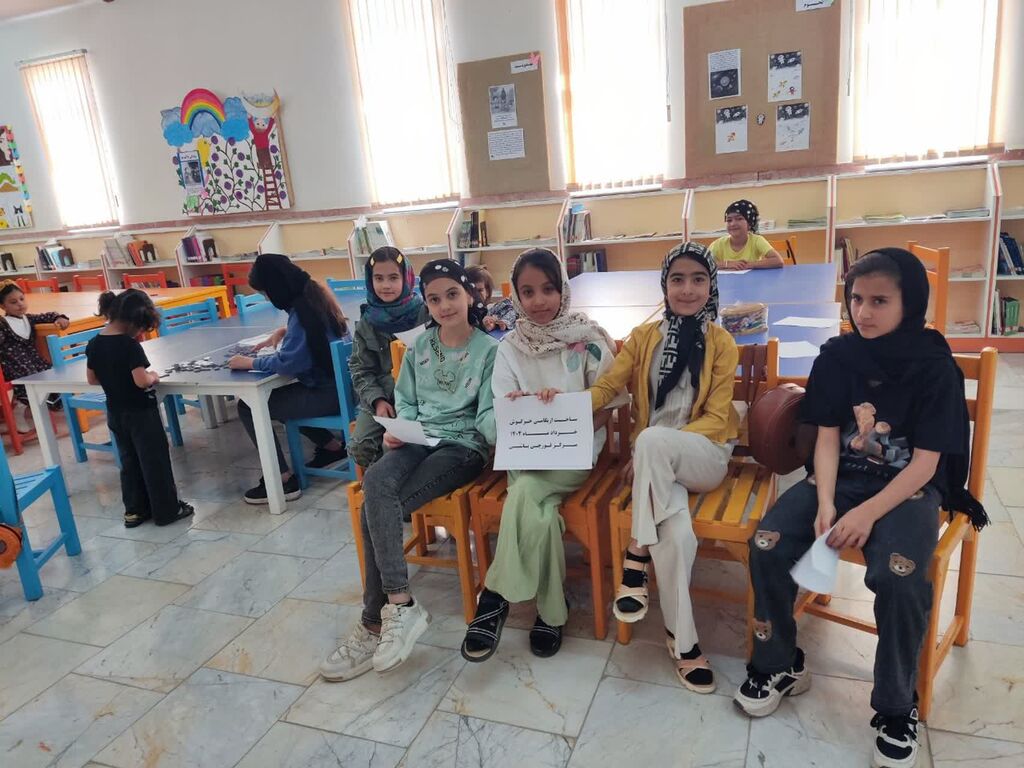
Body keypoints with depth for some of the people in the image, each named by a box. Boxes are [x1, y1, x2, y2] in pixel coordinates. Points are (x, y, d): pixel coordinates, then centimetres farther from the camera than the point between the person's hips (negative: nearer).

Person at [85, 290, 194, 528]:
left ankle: (134, 511, 25)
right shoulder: (130, 345, -22)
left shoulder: (94, 344, -1)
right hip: (140, 412, -7)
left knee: (129, 463, 18)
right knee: (155, 462, 5)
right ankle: (166, 511, 13)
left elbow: (92, 379, 8)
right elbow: (141, 381, -27)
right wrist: (153, 377, -7)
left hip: (115, 413, 7)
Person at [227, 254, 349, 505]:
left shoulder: (301, 309, -22)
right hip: (336, 383, 10)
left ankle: (283, 480, -2)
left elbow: (288, 362, -26)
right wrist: (283, 332, 13)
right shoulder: (314, 293, 5)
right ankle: (333, 446, 30)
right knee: (278, 397, 30)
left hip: (327, 393, -9)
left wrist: (250, 363, -13)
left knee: (248, 407, -4)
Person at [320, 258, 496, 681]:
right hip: (418, 439, 4)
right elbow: (405, 400, 17)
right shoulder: (419, 346, 14)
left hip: (464, 445, -4)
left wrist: (506, 437, -27)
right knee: (375, 483, -31)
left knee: (376, 507, -26)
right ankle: (400, 604, -28)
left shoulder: (490, 350, 0)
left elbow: (487, 413, -6)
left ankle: (375, 621, -16)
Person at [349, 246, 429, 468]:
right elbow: (361, 369, 7)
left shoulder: (424, 313, -3)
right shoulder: (367, 322, 6)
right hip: (379, 397, 3)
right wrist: (377, 400, -9)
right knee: (359, 447, -14)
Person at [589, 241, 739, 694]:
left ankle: (638, 552, -25)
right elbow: (606, 386, 1)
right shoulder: (644, 337, 9)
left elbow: (716, 418, -4)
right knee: (676, 534, -32)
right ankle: (682, 640, -14)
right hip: (655, 459, 1)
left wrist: (651, 448, -19)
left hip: (704, 454, -1)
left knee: (653, 439, -39)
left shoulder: (722, 344, 4)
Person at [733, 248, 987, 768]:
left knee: (899, 577, -31)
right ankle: (779, 665, 4)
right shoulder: (836, 356, -2)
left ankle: (896, 707, -4)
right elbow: (827, 438, -2)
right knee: (767, 546, -20)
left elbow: (925, 462, -11)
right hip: (839, 477, 3)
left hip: (907, 487, -3)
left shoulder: (934, 366, -9)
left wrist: (868, 513, -24)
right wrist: (825, 504, -18)